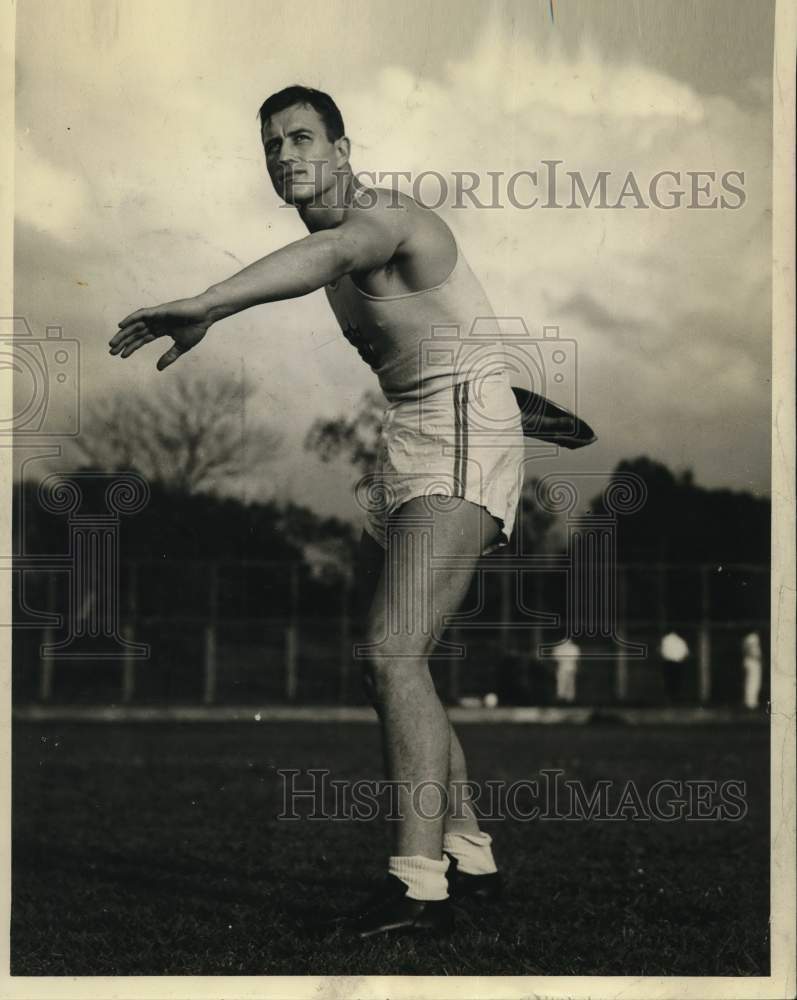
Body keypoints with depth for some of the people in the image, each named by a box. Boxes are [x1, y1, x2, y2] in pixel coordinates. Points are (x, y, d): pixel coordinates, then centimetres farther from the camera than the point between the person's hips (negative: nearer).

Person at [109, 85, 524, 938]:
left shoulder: (388, 220, -15)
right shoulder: (343, 236, 15)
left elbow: (329, 254, -38)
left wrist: (204, 309, -52)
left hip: (461, 436, -10)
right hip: (404, 446, 10)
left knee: (393, 655, -24)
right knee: (385, 667, 9)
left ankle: (417, 883, -31)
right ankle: (468, 856, 19)